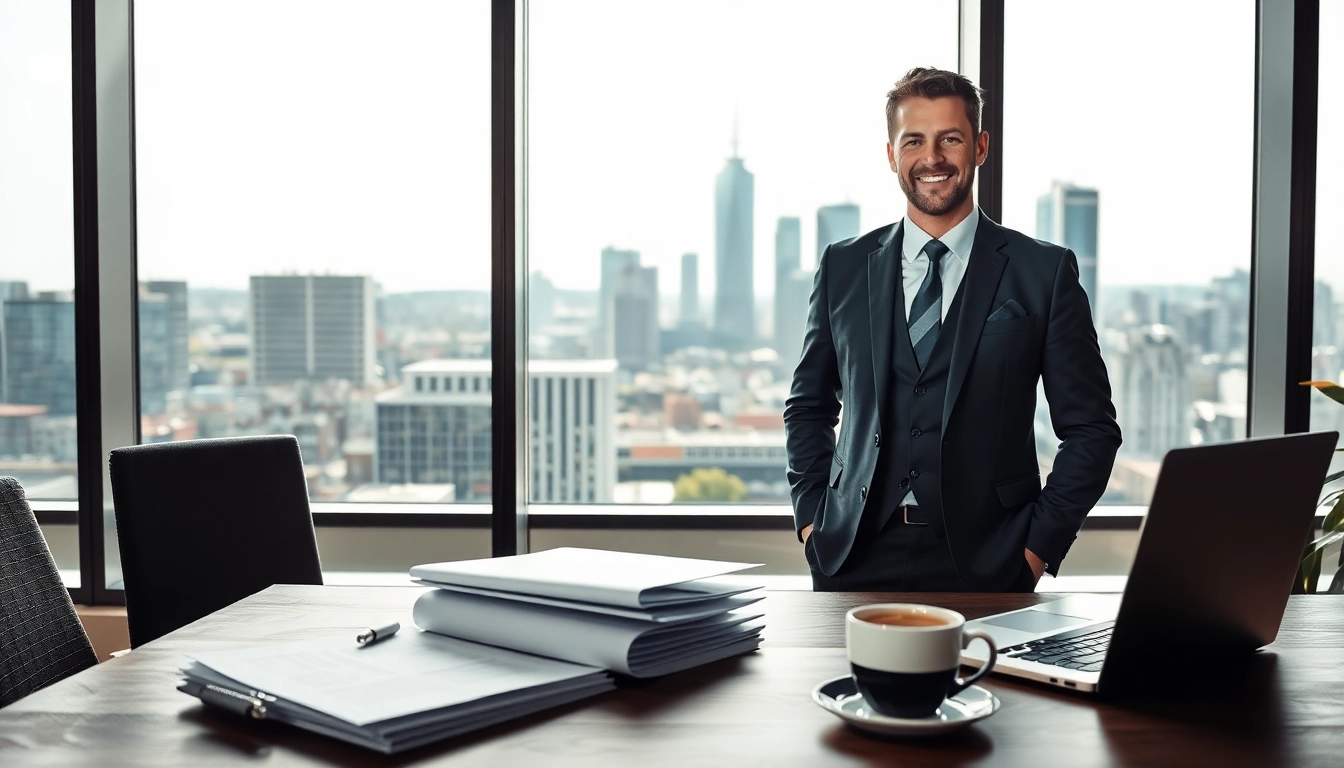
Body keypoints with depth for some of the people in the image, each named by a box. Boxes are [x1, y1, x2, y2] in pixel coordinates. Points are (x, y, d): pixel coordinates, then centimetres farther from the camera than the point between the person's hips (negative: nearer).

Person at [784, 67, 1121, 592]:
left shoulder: (1044, 272, 0)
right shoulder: (843, 267, 7)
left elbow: (1091, 428, 2)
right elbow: (809, 406, 15)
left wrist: (1041, 543, -5)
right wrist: (810, 517, 4)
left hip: (984, 564, -1)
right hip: (855, 558, 2)